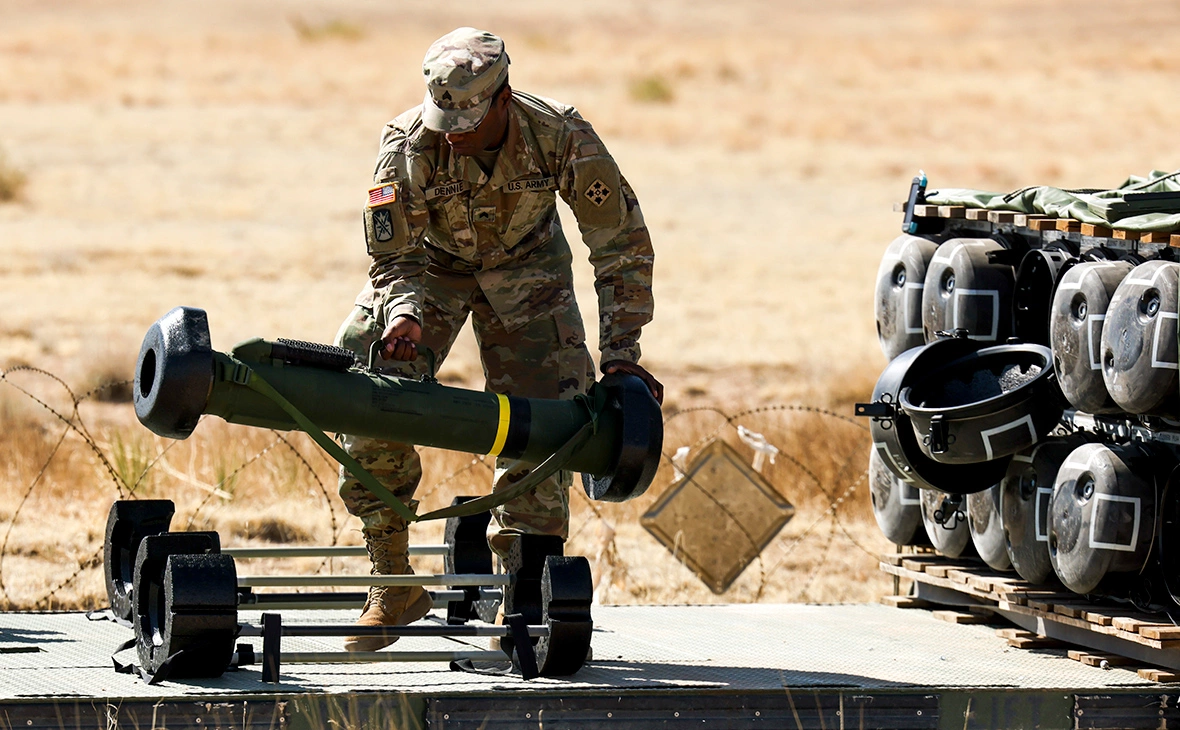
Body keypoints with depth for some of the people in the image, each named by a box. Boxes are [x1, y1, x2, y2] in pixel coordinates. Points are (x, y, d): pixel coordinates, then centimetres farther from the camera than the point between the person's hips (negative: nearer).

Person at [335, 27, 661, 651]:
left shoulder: (561, 135, -31)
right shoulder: (408, 144, -31)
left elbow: (623, 243, -20)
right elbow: (394, 255, -20)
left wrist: (620, 354, -25)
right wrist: (406, 313, -42)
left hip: (525, 263, 0)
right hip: (430, 261, 0)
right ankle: (394, 586, -6)